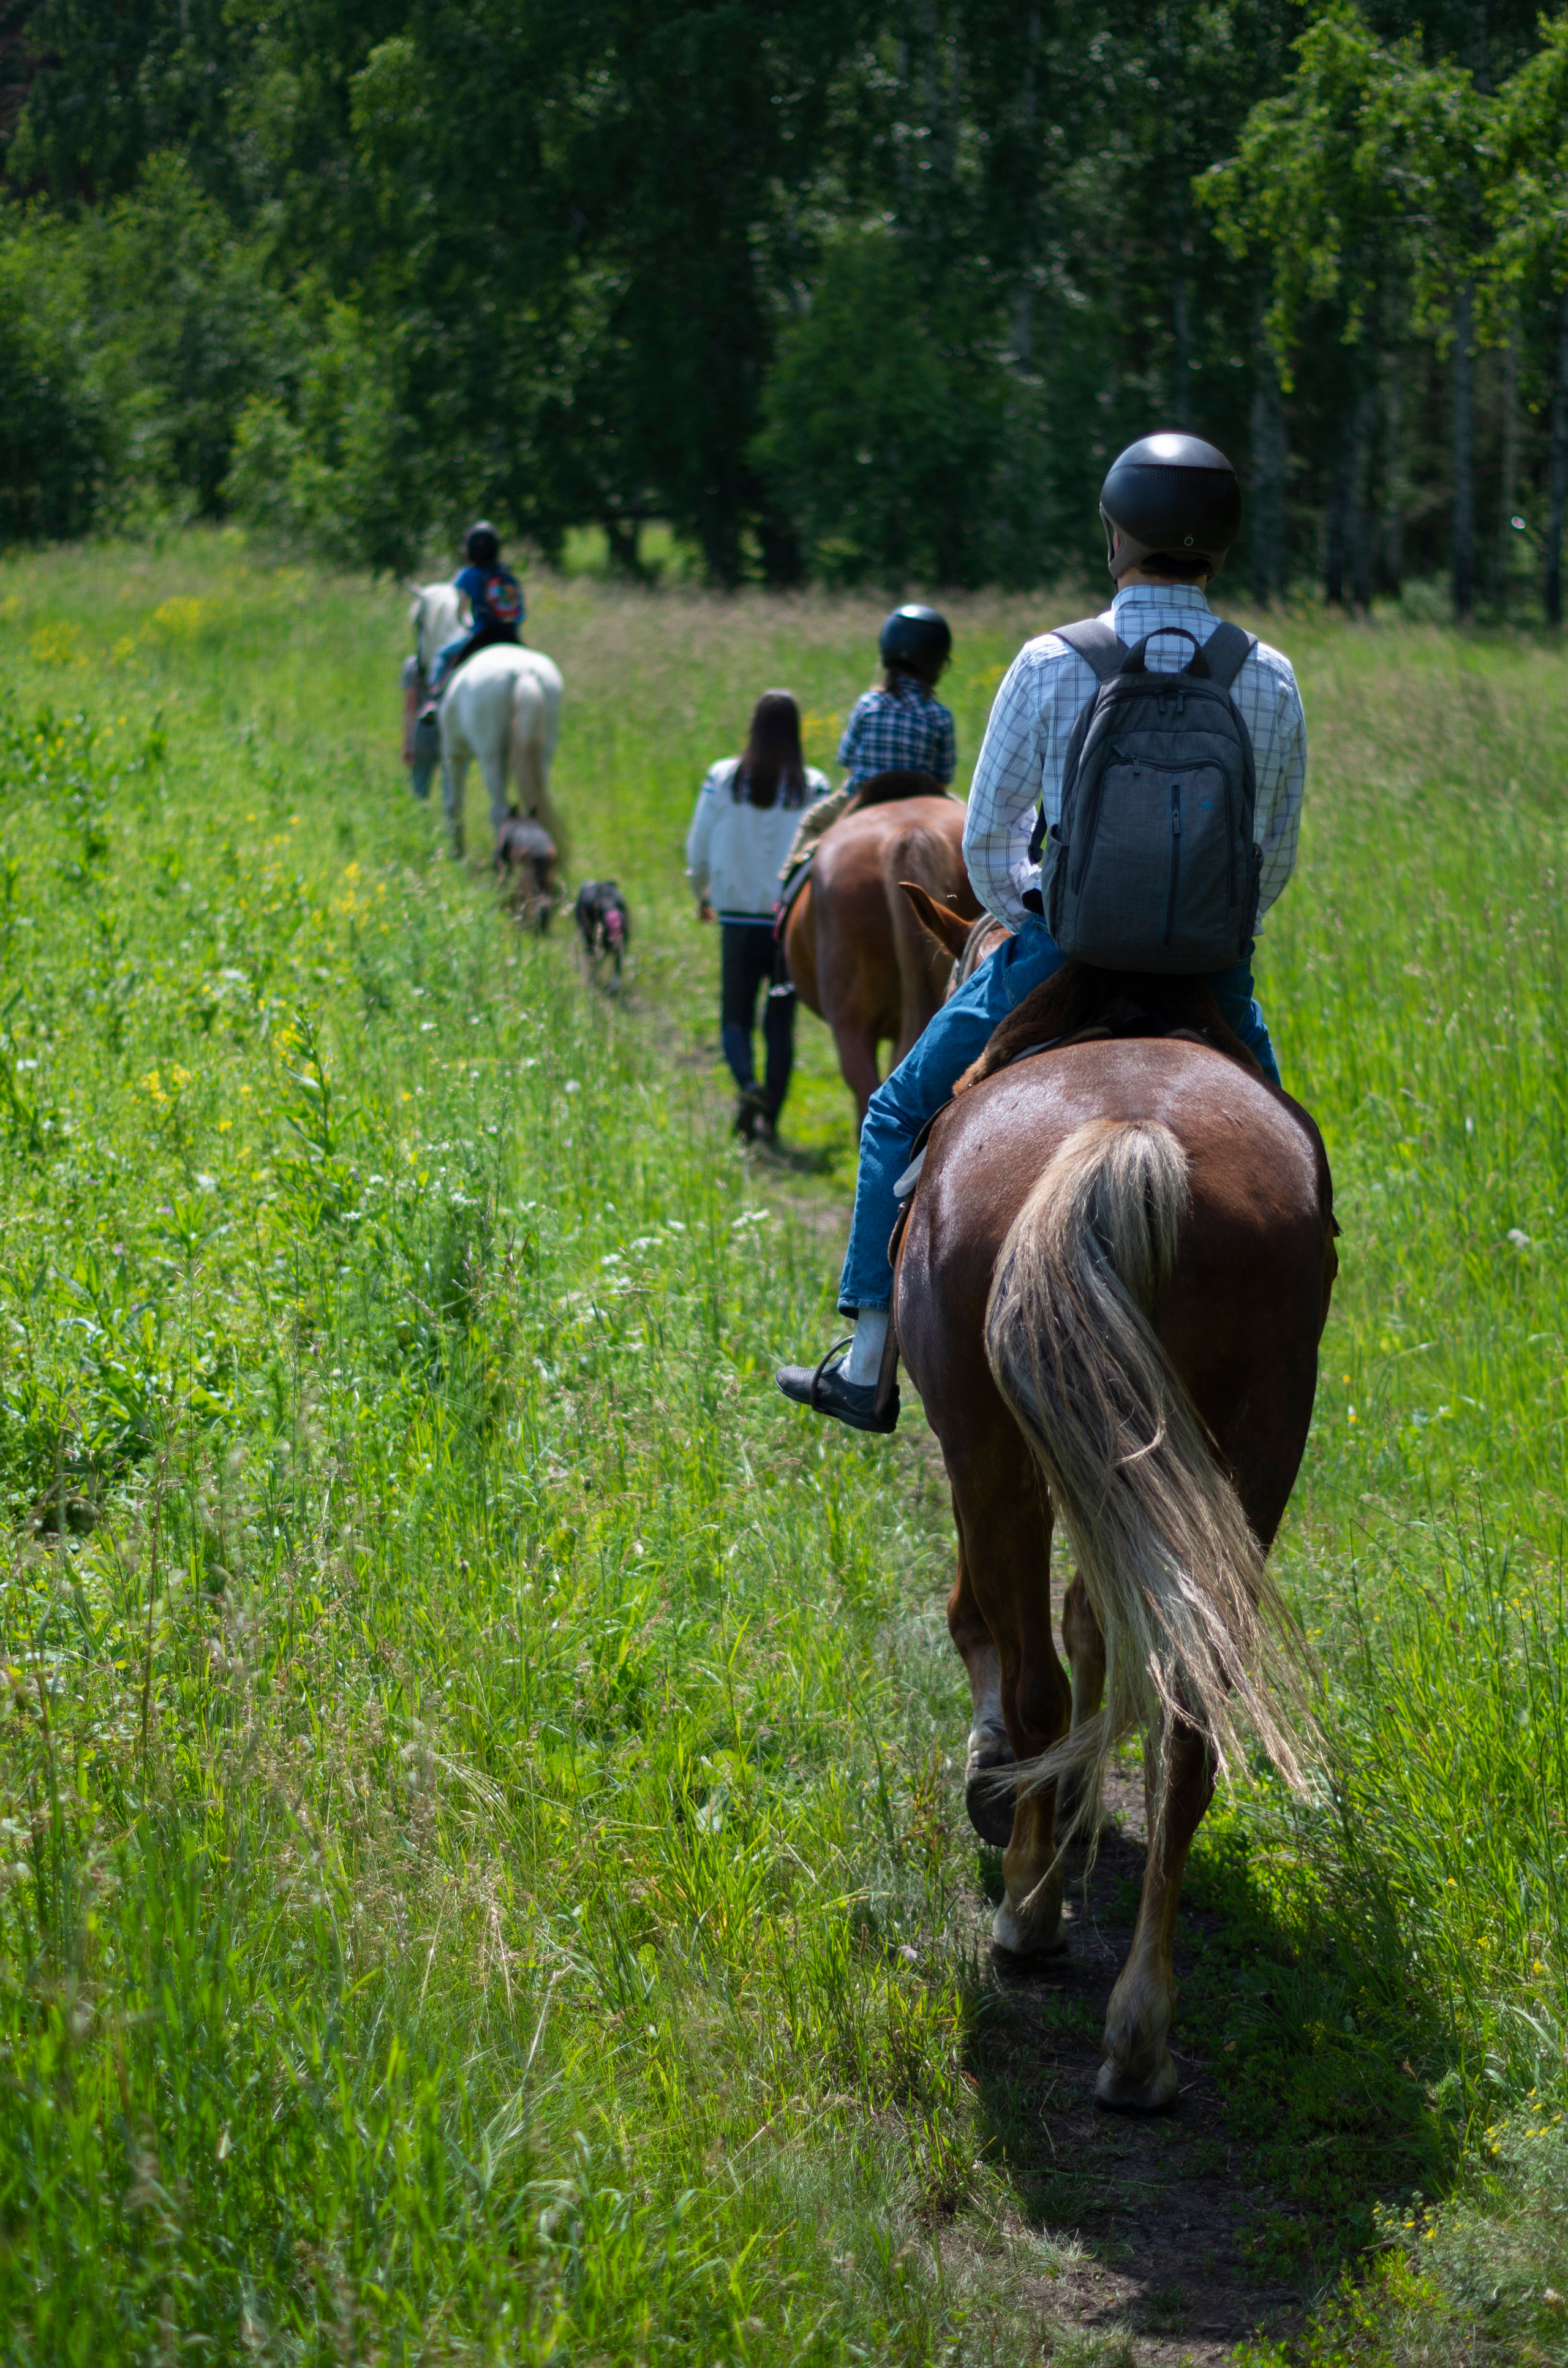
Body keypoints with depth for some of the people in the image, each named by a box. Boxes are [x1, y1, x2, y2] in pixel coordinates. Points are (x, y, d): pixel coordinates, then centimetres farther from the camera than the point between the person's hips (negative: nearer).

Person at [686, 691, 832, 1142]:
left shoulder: (722, 779, -4)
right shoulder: (812, 787, -7)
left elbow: (698, 848, 3)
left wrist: (703, 894, 21)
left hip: (737, 918, 0)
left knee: (735, 1015, 9)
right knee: (781, 1022, 11)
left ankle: (748, 1084, -19)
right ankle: (769, 1117, 7)